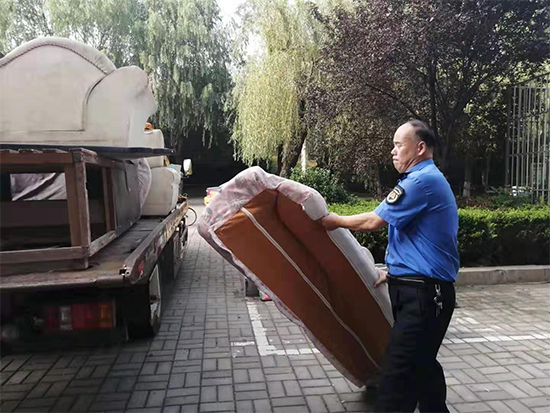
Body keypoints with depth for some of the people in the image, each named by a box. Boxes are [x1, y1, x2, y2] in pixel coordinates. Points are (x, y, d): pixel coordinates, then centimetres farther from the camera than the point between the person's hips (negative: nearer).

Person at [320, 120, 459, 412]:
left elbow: (374, 221, -15)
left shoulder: (421, 181, -15)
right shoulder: (433, 181, 19)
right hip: (425, 289, 11)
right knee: (422, 366, 21)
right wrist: (393, 272, 18)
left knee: (396, 376, -8)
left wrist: (335, 221, 0)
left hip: (422, 294, -11)